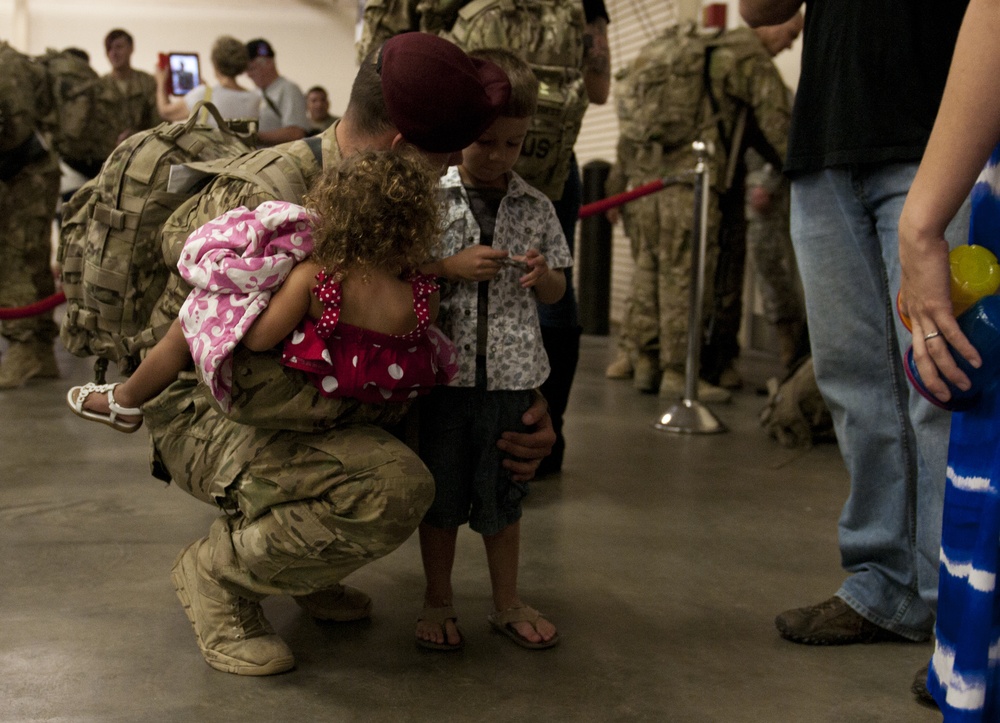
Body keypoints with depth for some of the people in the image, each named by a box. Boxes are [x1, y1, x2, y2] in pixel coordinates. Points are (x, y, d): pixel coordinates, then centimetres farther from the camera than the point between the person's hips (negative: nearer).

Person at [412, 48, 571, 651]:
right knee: (441, 489, 8)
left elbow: (556, 291, 13)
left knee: (502, 492, 12)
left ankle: (507, 602, 27)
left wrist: (542, 275, -9)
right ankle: (438, 601, 26)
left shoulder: (536, 207, 6)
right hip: (444, 368, -2)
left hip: (511, 370, 2)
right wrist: (451, 267, -16)